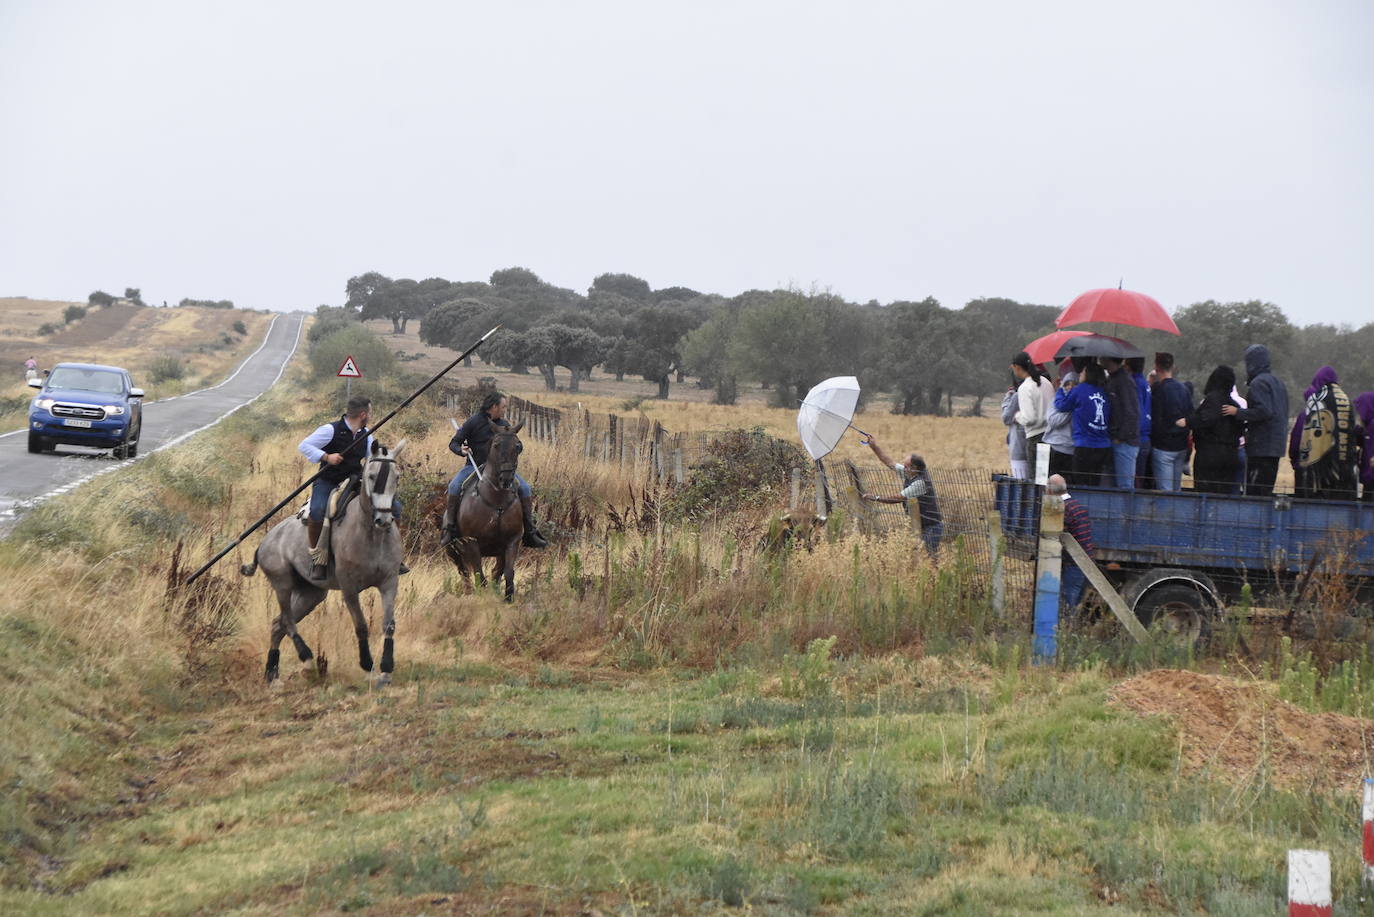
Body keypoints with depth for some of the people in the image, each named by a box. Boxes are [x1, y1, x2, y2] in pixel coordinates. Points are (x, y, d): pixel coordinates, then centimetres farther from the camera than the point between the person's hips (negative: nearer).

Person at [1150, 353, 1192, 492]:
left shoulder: (1159, 389, -12)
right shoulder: (1183, 388, 9)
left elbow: (1155, 419, -14)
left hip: (1163, 447, -7)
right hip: (1182, 446, 7)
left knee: (1165, 490, -7)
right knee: (1177, 489, 13)